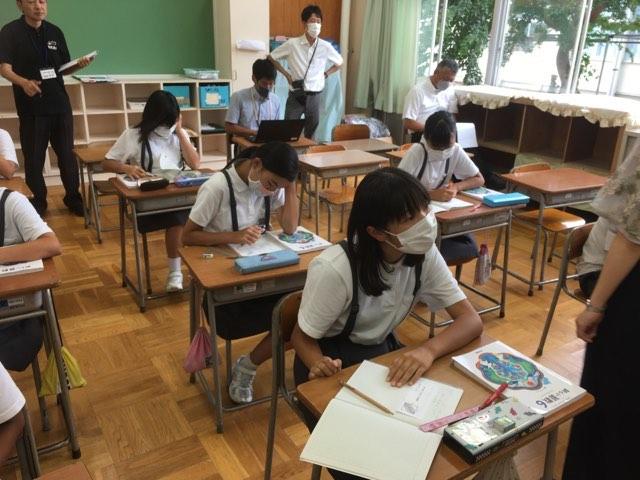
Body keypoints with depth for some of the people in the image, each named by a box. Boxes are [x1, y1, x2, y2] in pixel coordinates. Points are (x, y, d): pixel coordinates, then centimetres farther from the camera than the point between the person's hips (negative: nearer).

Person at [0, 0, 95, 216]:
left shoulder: (55, 32, 8)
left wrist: (78, 65, -8)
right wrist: (24, 82, -31)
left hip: (60, 104, 3)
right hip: (31, 107, -3)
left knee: (67, 154, 9)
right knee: (33, 158, 5)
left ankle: (73, 198, 22)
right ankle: (38, 201, 20)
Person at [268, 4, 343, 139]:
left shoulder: (325, 47, -2)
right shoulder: (292, 44, -7)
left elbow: (339, 63, 16)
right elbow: (271, 58, 6)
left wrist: (325, 74, 5)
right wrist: (286, 74, 0)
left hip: (314, 96, 2)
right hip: (295, 95, -2)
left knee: (311, 133, 9)